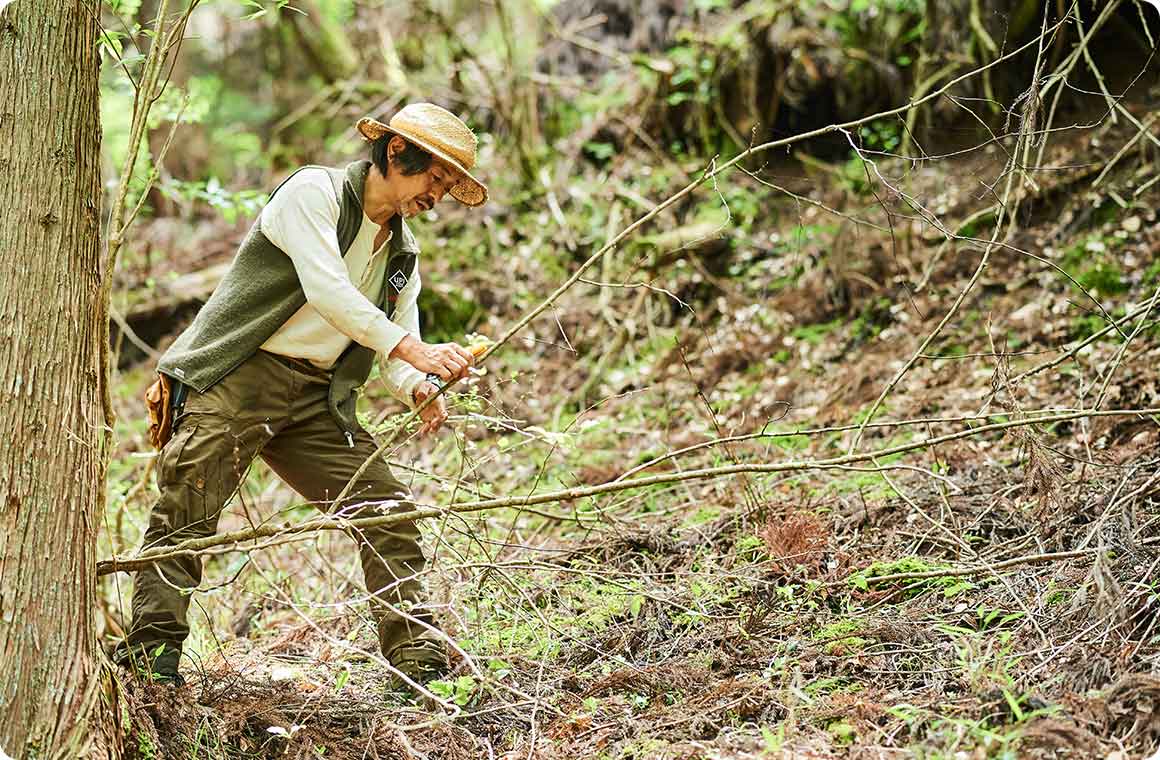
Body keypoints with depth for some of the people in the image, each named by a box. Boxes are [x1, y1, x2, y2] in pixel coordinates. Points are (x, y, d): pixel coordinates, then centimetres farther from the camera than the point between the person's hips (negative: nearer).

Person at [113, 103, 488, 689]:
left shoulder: (403, 253, 16)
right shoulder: (314, 191, -7)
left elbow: (397, 346, 13)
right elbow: (327, 290, -21)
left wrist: (419, 389, -11)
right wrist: (413, 351, -27)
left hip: (317, 397, 7)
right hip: (238, 377, -7)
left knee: (387, 509, -1)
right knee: (186, 513, -15)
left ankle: (420, 659, 5)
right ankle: (150, 652, -8)